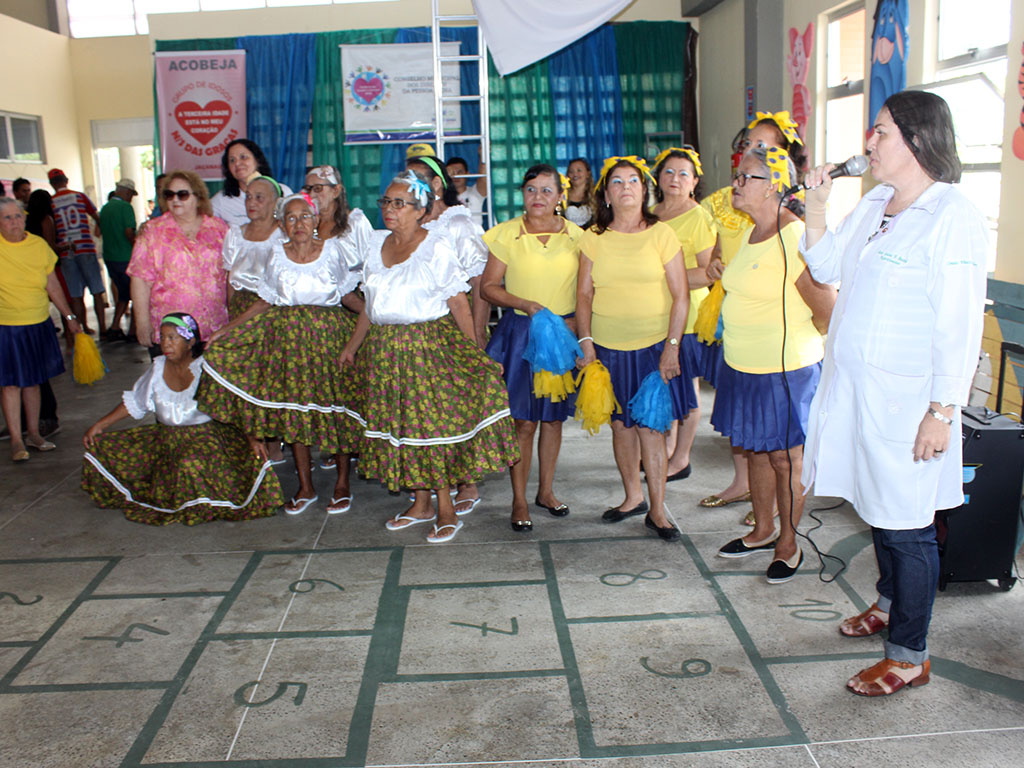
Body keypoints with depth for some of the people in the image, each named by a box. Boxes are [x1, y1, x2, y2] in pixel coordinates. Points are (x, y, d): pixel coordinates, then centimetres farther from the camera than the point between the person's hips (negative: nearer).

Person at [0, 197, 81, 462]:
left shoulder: (39, 245, 2)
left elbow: (52, 285, 10)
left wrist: (69, 316, 12)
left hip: (38, 325, 3)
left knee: (32, 380, 12)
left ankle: (33, 433, 23)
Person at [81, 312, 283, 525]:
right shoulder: (158, 368, 3)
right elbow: (134, 403, 17)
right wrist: (99, 426, 12)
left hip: (205, 436, -6)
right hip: (166, 437, 6)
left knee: (192, 463, -39)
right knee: (104, 449, -4)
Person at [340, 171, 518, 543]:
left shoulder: (437, 247, -7)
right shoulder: (377, 244, 11)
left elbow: (459, 304, -9)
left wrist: (473, 353, -13)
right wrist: (352, 346, 19)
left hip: (430, 345, -6)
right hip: (384, 351, 6)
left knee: (433, 423, -4)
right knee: (400, 425, 9)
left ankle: (446, 509, 8)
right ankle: (421, 504, 22)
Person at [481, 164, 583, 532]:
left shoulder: (575, 235, 4)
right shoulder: (507, 234, -2)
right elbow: (488, 286, -1)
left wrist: (574, 323, -9)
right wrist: (526, 305, -14)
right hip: (520, 334, -2)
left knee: (554, 416, 11)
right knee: (523, 421, -1)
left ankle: (546, 490, 28)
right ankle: (519, 501, 12)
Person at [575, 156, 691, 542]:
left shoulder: (661, 234, -1)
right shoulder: (593, 238, 5)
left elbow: (681, 296, -3)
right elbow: (584, 294, 7)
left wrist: (672, 347, -9)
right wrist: (586, 342, -3)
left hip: (653, 346, -2)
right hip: (608, 348, 2)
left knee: (651, 426, -2)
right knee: (621, 424, 10)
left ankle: (657, 510, 11)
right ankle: (633, 497, 29)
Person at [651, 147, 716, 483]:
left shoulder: (699, 217, -8)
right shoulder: (651, 215, 13)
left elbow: (709, 272, -14)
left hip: (686, 314, -6)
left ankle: (681, 458, 14)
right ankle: (669, 446, 26)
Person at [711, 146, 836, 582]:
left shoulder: (794, 238, -19)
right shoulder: (753, 234, 9)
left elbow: (828, 310, -17)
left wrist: (794, 342, -2)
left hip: (785, 371, -9)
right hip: (743, 367, 9)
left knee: (785, 458, 5)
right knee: (755, 451, 18)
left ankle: (788, 545, 22)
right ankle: (763, 531, 35)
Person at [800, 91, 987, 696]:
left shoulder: (953, 215, -15)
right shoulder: (874, 204, 9)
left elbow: (960, 325, -17)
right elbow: (828, 266, 19)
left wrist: (943, 411, -18)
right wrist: (816, 207, 5)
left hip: (906, 402, -8)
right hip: (856, 390, 8)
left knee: (905, 526, 2)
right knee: (877, 508, 22)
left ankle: (909, 656, 15)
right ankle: (890, 603, 43)